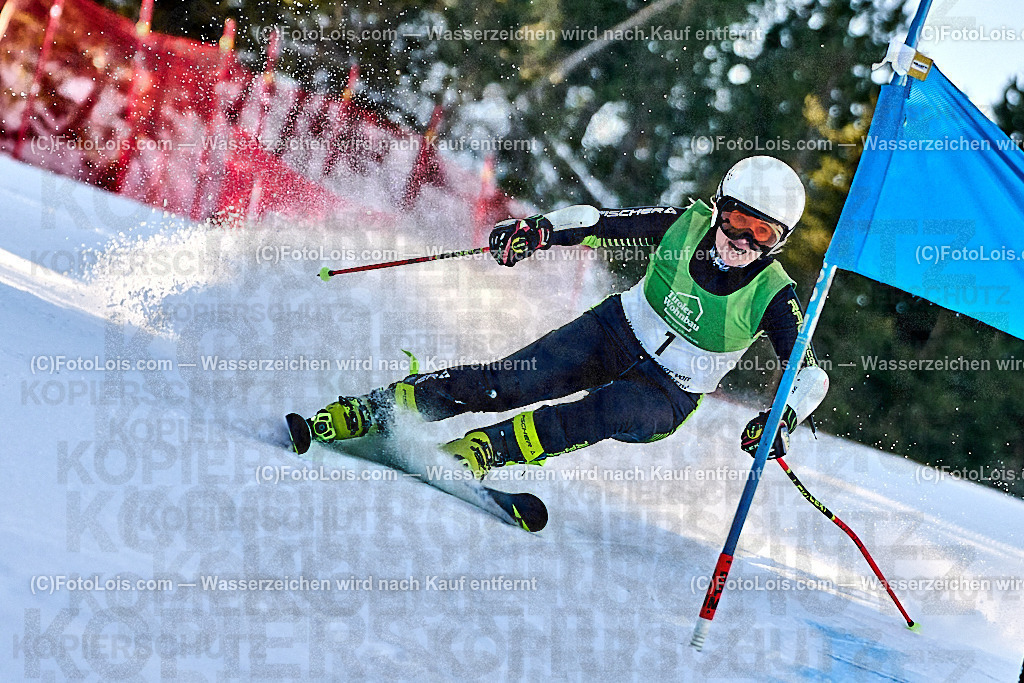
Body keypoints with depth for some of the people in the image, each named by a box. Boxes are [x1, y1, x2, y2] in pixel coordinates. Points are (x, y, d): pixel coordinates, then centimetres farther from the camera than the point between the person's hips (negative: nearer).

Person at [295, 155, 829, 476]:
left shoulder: (772, 297, -18)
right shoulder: (688, 223, -12)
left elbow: (810, 374, -16)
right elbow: (606, 222, -7)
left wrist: (781, 419, -35)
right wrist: (540, 229, -22)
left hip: (670, 393, -2)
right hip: (617, 332, 2)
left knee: (606, 413, -36)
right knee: (508, 383, -17)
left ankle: (476, 453, -40)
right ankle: (370, 413, -13)